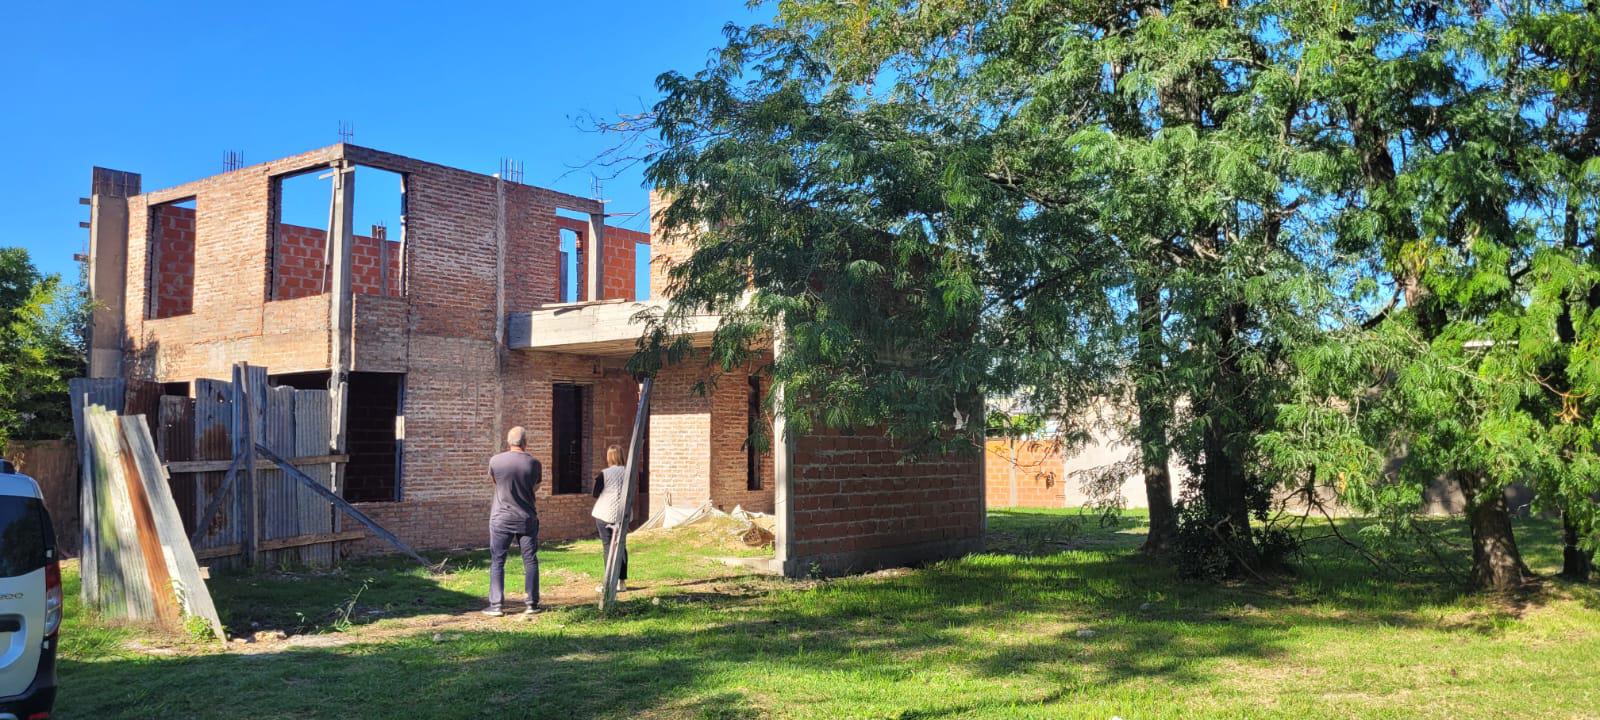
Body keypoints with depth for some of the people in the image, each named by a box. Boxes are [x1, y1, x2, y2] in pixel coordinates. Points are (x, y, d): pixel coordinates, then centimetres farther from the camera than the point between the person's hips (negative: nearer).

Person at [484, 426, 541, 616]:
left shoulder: (495, 461, -7)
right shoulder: (533, 463, -6)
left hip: (501, 519, -1)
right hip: (527, 519, 1)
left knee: (497, 561, 6)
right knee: (530, 561, 8)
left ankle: (496, 605, 4)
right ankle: (532, 603, 9)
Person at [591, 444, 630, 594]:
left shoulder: (604, 474, -11)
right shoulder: (628, 473, 1)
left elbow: (596, 494, -3)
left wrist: (596, 481, 12)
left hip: (605, 515, -4)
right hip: (622, 515, 4)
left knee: (608, 547, -1)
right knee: (621, 546, 12)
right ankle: (621, 581, 15)